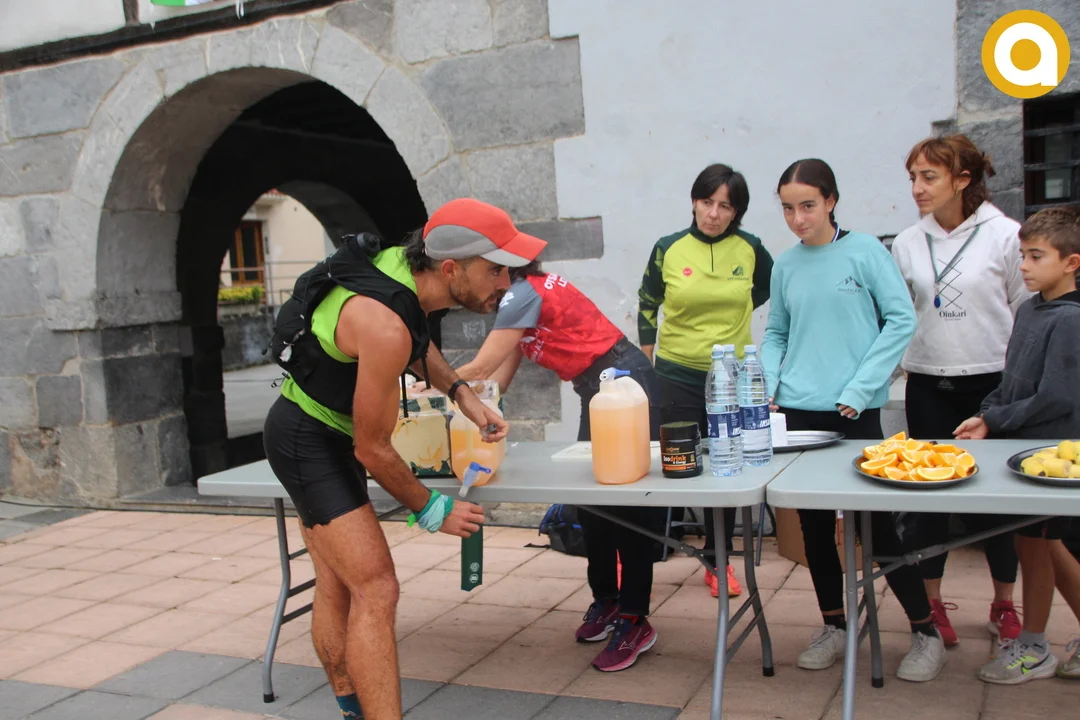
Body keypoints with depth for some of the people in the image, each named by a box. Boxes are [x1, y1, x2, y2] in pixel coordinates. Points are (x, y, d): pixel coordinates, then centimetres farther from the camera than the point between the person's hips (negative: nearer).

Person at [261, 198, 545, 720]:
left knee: (336, 587, 17)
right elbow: (372, 449, -22)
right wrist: (432, 511, -8)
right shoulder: (385, 327, -33)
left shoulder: (405, 262, -8)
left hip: (325, 433, 9)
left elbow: (417, 341, 16)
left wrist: (462, 395, 3)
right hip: (309, 441, -9)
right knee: (375, 589, -15)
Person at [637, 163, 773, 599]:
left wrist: (731, 312, 9)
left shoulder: (749, 248, -1)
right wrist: (648, 364, 4)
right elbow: (647, 306, 7)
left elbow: (773, 289, 18)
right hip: (677, 376, -1)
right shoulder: (668, 249, -4)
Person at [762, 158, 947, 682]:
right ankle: (834, 627, 27)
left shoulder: (864, 250, -4)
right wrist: (767, 384, -1)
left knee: (875, 520, 1)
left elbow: (901, 319, -6)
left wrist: (860, 388, -12)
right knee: (814, 523, 10)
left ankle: (925, 632, 19)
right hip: (799, 409, 4)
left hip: (855, 411, -4)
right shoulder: (785, 266, 8)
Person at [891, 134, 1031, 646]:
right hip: (927, 385, 3)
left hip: (991, 381, -2)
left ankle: (1004, 605, 25)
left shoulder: (1005, 235, -6)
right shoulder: (907, 243, 3)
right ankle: (931, 604, 21)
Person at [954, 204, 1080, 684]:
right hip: (1024, 447, 8)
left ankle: (1032, 649, 18)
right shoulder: (1030, 309, 8)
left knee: (1032, 541, 2)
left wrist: (993, 421, -14)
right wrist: (985, 413, 0)